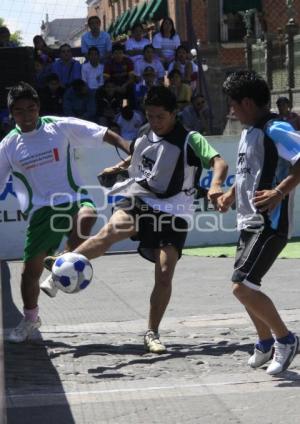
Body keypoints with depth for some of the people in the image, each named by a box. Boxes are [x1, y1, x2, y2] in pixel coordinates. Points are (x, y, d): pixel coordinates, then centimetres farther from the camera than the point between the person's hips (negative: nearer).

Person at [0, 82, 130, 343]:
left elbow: (107, 135, -2)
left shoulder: (61, 127, -2)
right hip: (41, 211, 2)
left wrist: (134, 154, -13)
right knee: (31, 270, 4)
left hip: (74, 199, -2)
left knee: (86, 217, -39)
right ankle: (30, 319, 32)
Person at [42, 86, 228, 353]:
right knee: (111, 231, -30)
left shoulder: (190, 141, -6)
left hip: (173, 213, -3)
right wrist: (118, 168, 22)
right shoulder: (144, 138, 11)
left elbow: (219, 162, -21)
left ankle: (152, 334, 6)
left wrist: (216, 185, -39)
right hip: (139, 201, 3)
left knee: (165, 274, -9)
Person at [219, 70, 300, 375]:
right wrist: (230, 195, 17)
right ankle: (266, 343, 33)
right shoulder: (249, 132, 14)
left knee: (242, 286, -15)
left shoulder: (275, 130, -16)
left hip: (270, 225, -10)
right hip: (249, 222, 10)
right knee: (245, 288, 15)